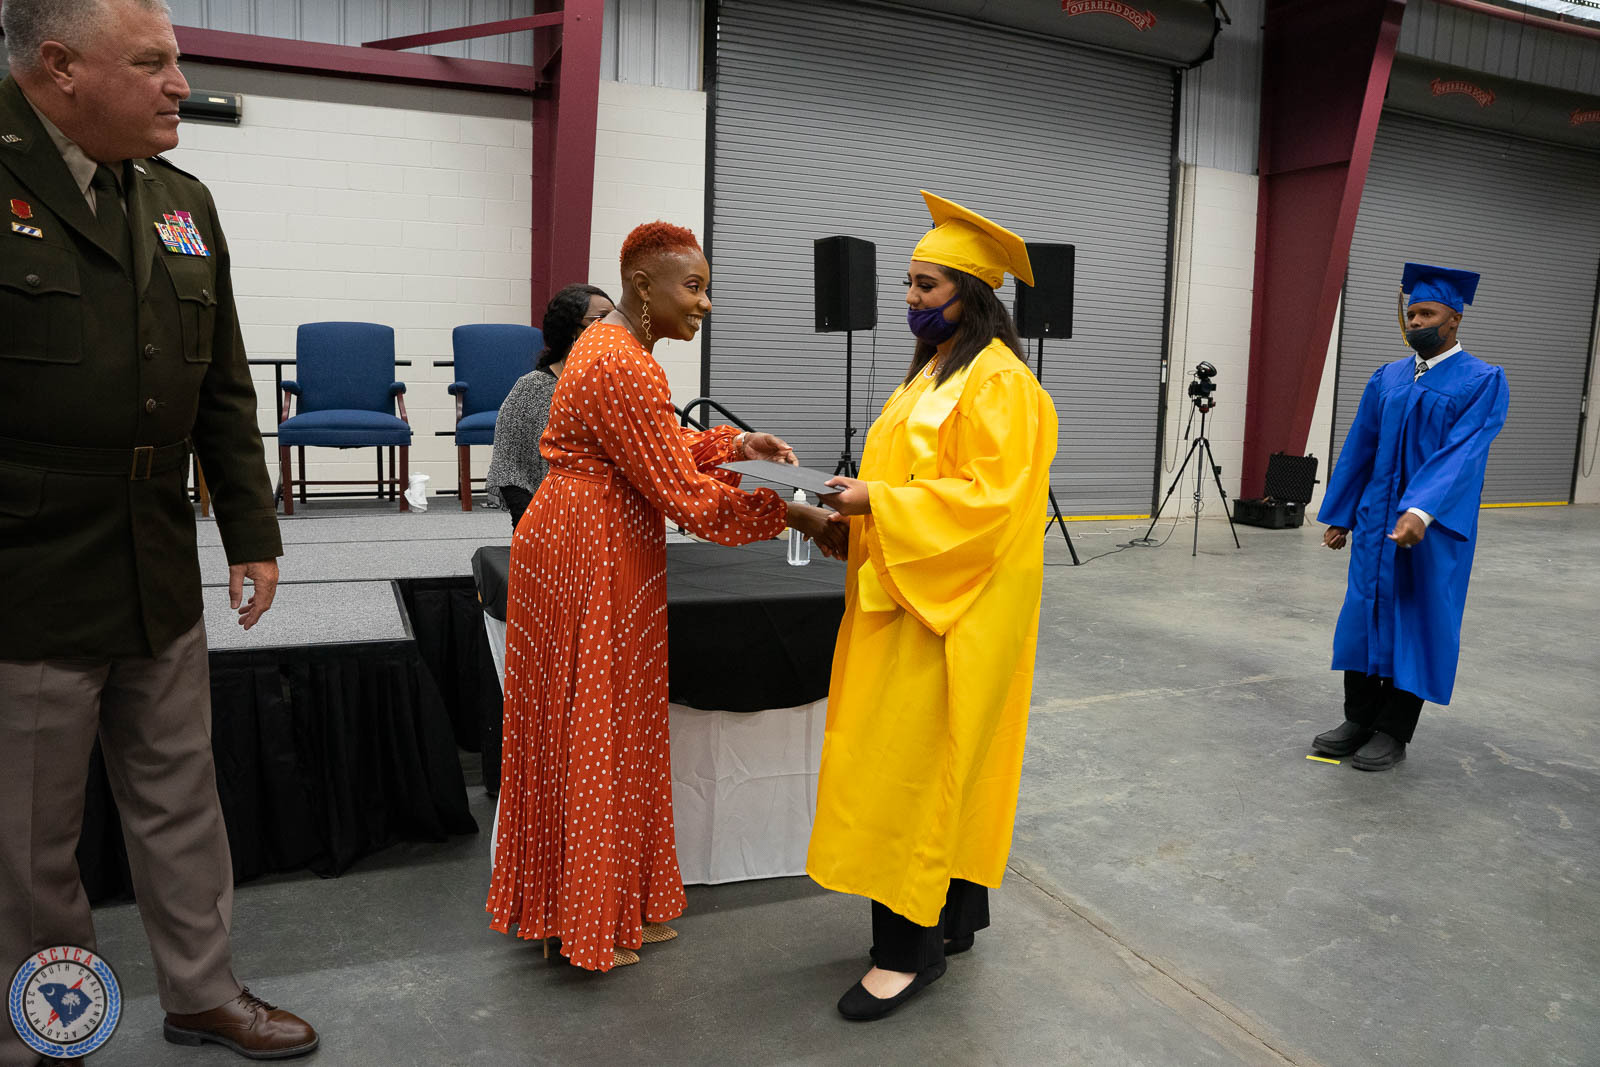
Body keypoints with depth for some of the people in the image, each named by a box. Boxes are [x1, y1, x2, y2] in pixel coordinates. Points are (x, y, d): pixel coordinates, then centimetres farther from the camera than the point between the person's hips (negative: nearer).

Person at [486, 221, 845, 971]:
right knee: (595, 735, 2)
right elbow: (684, 495, -22)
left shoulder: (609, 344, 13)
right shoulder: (626, 367, -21)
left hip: (582, 550, 11)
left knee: (607, 730, 16)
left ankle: (618, 907, 31)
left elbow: (660, 451, 17)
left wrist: (734, 445, 5)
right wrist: (794, 516, -17)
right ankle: (589, 929, 19)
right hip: (593, 563, -10)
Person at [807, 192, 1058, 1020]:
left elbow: (988, 497, -22)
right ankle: (957, 912, 29)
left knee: (913, 764, -5)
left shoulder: (999, 383, -14)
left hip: (952, 609, -9)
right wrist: (855, 500, 5)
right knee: (940, 762, 16)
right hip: (907, 595, 9)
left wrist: (876, 504, -22)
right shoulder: (933, 370, 16)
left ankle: (909, 947, 8)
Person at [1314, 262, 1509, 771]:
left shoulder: (1483, 382, -6)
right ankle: (1359, 720, 19)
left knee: (1418, 622, 3)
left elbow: (1464, 452, -19)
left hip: (1435, 526, -5)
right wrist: (1338, 515, 9)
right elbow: (1358, 448, 12)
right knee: (1365, 614, 7)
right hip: (1375, 520, 5)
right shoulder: (1387, 378, 9)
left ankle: (1393, 732, 13)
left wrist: (1421, 510, -32)